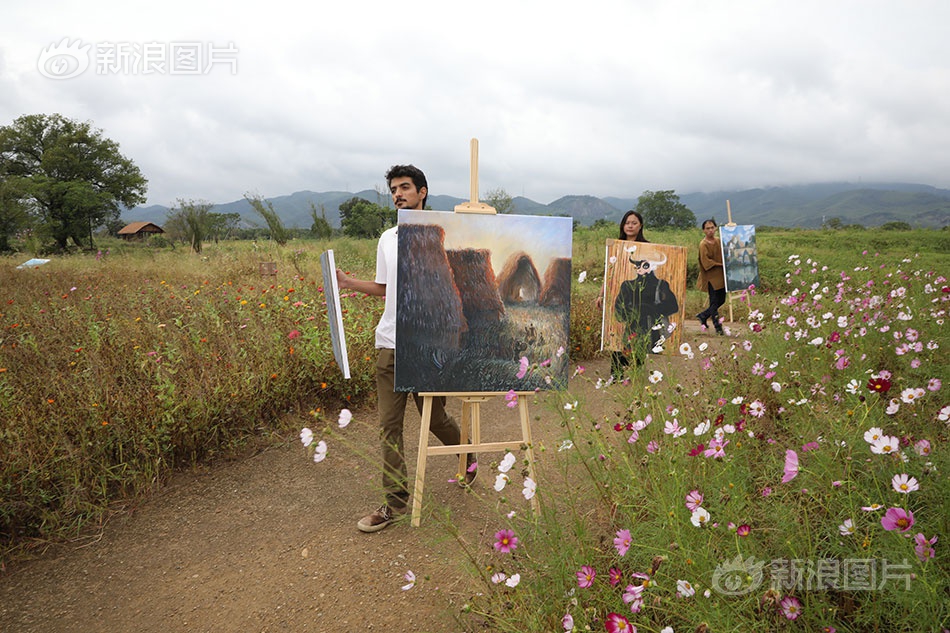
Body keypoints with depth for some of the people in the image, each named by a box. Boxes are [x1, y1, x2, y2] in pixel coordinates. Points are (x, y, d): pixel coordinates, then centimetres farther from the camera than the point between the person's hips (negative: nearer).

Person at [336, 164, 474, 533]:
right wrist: (349, 283, 7)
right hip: (390, 342, 5)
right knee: (389, 424, 3)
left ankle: (468, 456, 40)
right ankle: (396, 501, 14)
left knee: (434, 417, 9)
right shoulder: (387, 239, 13)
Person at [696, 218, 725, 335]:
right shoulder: (703, 245, -11)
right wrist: (720, 264, -18)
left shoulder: (718, 241, 11)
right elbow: (705, 261, -19)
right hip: (711, 277, -8)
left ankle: (703, 315, 30)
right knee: (714, 302, -4)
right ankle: (718, 326, 4)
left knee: (721, 300, 13)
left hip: (720, 276, 8)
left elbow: (723, 255, 24)